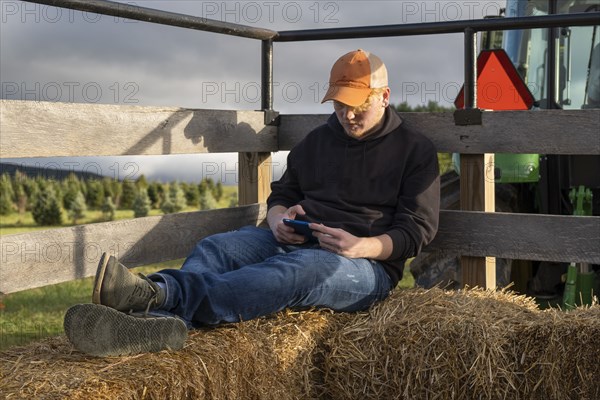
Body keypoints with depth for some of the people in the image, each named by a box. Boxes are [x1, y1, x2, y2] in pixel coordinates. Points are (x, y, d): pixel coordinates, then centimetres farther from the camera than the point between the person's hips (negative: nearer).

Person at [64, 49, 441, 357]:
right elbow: (282, 195, 26)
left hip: (366, 262, -5)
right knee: (216, 247, -24)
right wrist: (278, 220, -1)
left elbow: (419, 227, -1)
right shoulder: (316, 141, 21)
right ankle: (157, 322, -58)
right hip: (295, 242, 5)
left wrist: (362, 246, -20)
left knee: (297, 269, -39)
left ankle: (159, 293, -62)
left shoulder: (416, 150, 7)